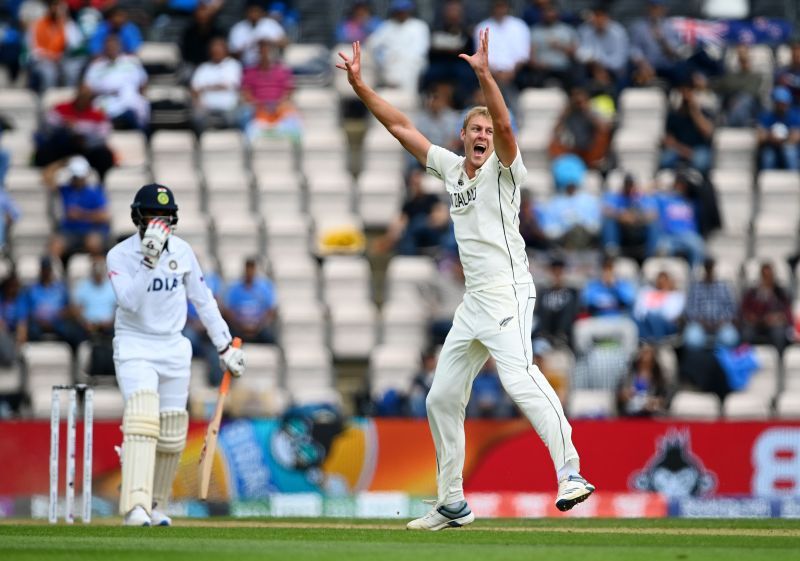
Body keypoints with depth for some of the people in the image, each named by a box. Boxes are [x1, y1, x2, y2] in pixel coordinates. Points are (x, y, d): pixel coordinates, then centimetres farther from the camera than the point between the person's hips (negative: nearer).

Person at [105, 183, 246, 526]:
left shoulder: (182, 252, 1)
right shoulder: (119, 256, -11)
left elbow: (202, 299, 11)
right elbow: (130, 302, -26)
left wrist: (225, 345, 10)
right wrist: (149, 260, -33)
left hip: (174, 349, 5)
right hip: (135, 347, -5)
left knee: (172, 435, 6)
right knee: (142, 421, -24)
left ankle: (155, 506, 24)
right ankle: (135, 507, -33)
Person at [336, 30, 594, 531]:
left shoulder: (503, 169, -2)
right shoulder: (452, 168, 16)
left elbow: (505, 126, -22)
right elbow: (401, 126, 18)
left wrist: (485, 75, -35)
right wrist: (360, 85, 12)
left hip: (508, 292, -9)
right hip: (475, 301, 9)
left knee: (520, 377, -29)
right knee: (442, 398, 12)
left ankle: (571, 474, -40)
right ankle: (453, 504, 21)